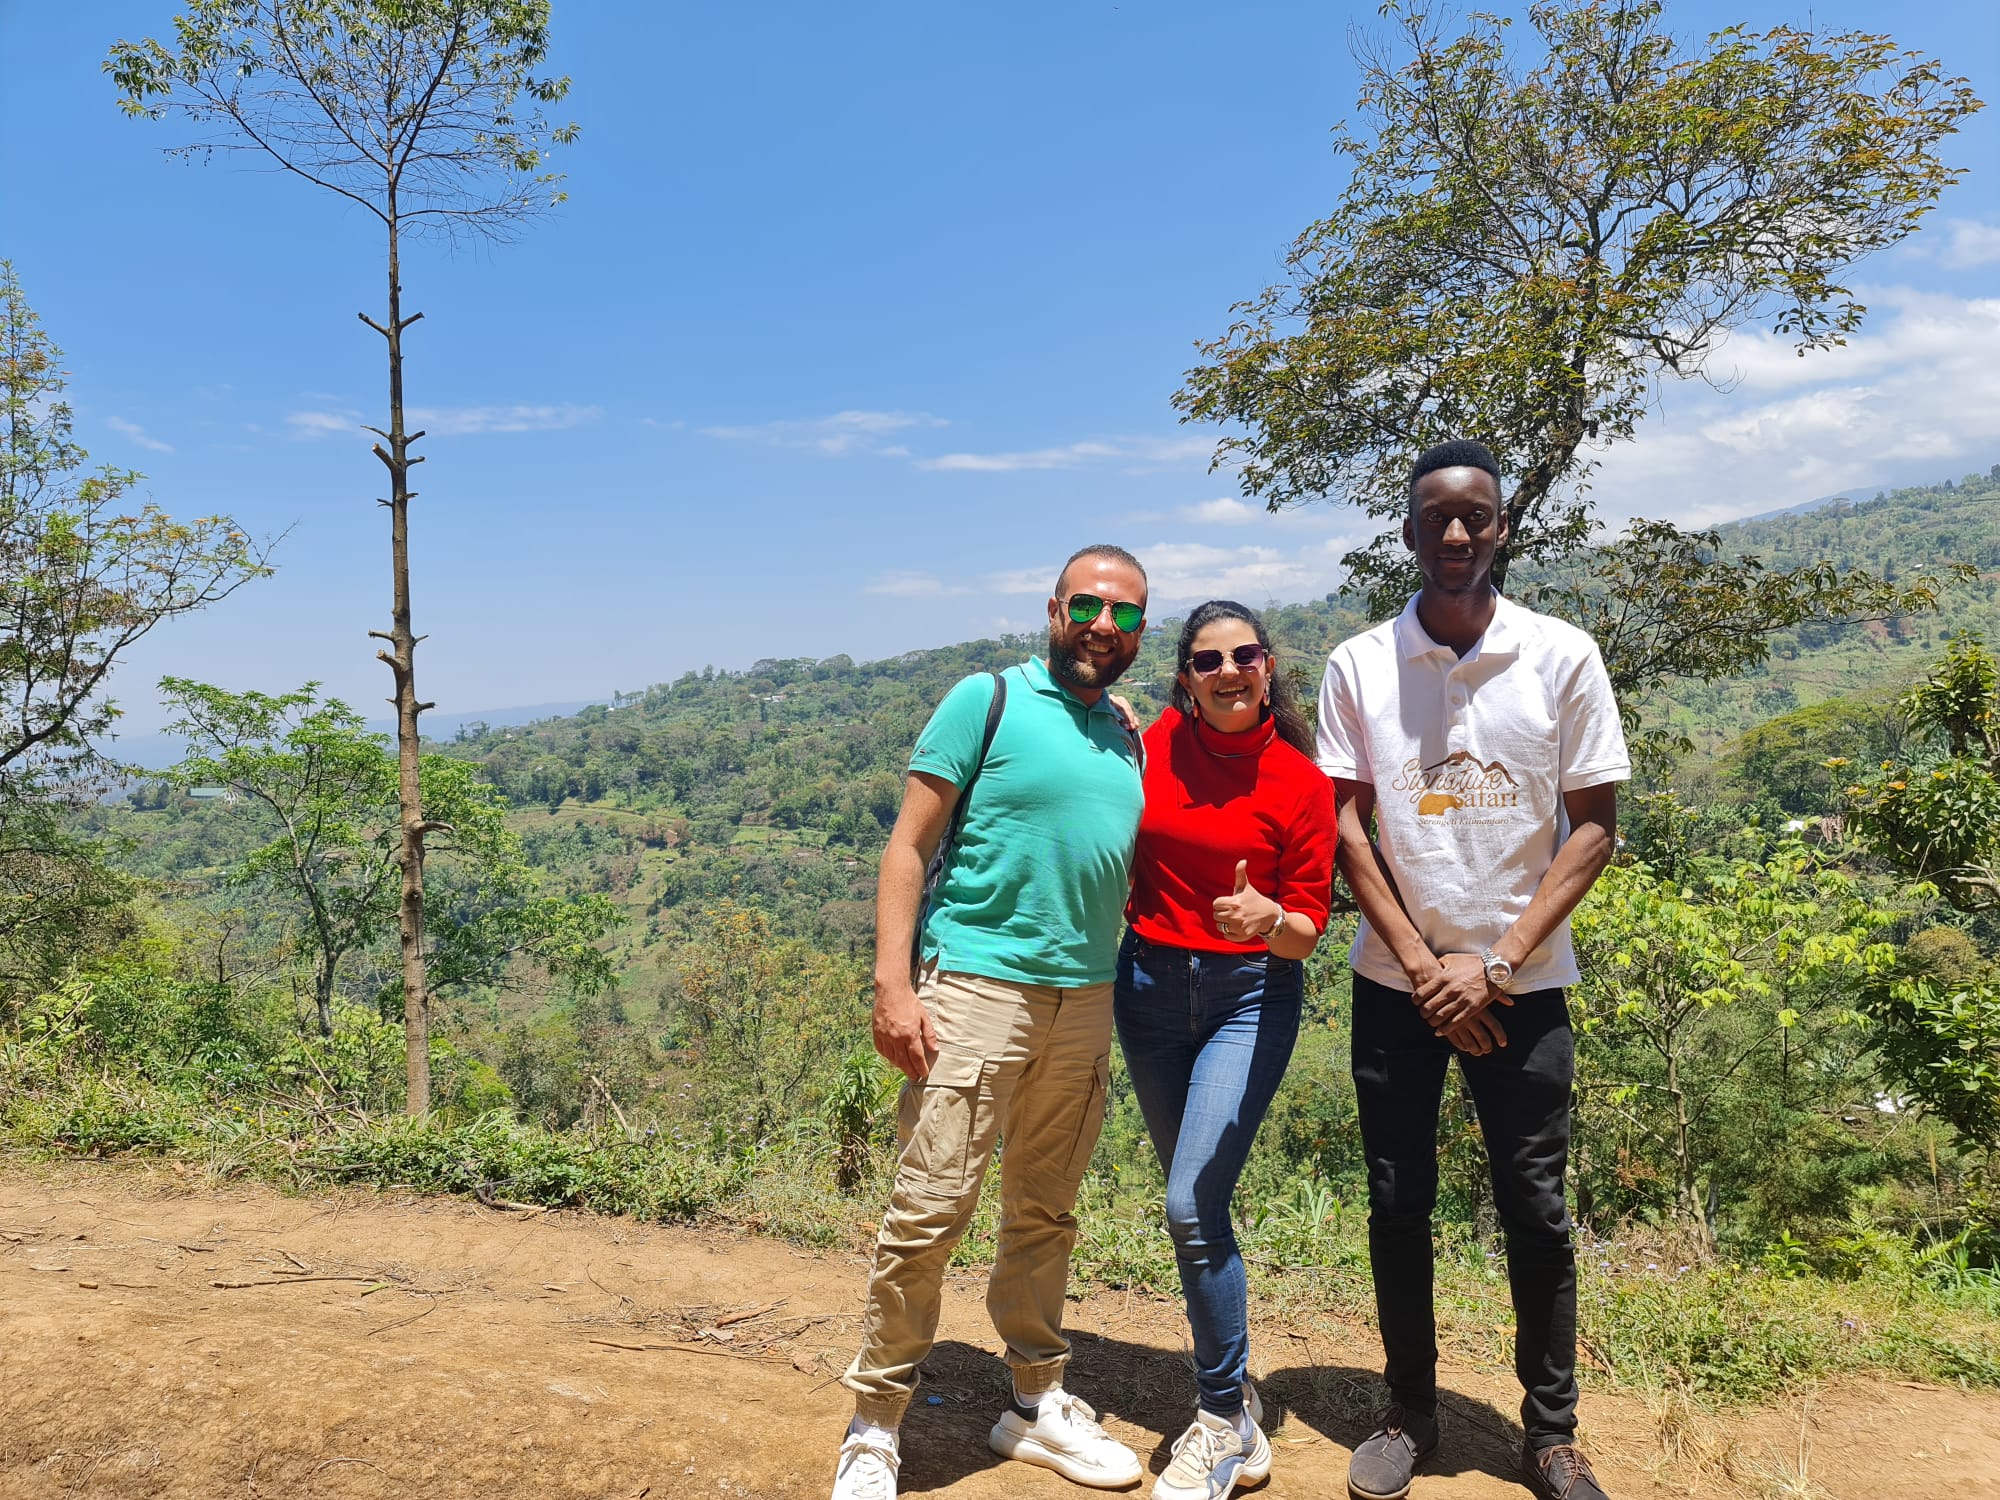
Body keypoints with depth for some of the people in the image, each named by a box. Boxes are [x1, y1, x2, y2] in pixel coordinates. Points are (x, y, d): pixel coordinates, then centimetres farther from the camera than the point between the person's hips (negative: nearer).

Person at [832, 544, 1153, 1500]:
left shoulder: (1128, 739, 14)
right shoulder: (987, 701, -3)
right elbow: (909, 843, -7)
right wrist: (892, 984, -14)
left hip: (1085, 1000, 6)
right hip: (977, 985, -5)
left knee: (1045, 1213, 15)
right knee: (929, 1210, -5)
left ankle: (1035, 1402, 31)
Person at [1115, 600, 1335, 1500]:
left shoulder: (1301, 781, -8)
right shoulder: (1153, 744, -2)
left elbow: (1309, 927, -6)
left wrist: (1267, 917, -25)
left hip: (1249, 995, -3)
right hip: (1150, 985, 4)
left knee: (1192, 1206, -13)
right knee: (1194, 1205, 14)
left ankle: (1222, 1421, 10)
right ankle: (1235, 1402, 34)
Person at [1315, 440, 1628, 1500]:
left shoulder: (1562, 657, -4)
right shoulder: (1358, 666, -1)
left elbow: (1595, 823, -3)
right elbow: (1347, 826, -1)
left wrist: (1494, 967, -10)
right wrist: (1425, 965, -9)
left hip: (1521, 985, 0)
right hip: (1396, 983, 1)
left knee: (1535, 1211, 7)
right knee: (1397, 1204, 9)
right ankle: (1409, 1412, 27)